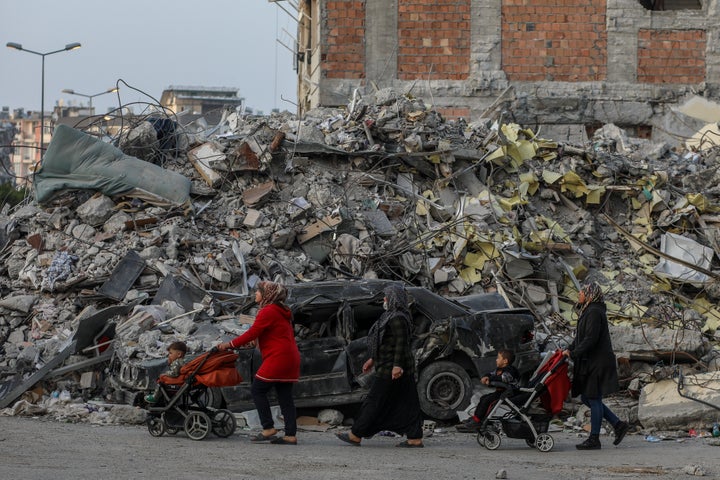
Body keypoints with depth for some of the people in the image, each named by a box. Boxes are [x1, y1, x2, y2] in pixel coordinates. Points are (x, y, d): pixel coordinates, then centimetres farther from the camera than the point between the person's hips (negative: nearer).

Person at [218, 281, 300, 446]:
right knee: (285, 396, 6)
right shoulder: (281, 312, 21)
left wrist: (230, 345, -7)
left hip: (277, 358, -10)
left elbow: (252, 333, -14)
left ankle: (268, 428, -7)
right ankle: (290, 435, 1)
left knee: (258, 390, -3)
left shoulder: (268, 311, -10)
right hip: (290, 358, 10)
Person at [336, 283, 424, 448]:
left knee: (375, 401, -3)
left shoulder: (398, 318, -17)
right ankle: (415, 439, 7)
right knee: (405, 403, 8)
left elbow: (401, 343, -24)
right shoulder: (390, 316, 17)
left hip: (390, 369, -11)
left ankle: (356, 435, 3)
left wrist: (397, 365, -29)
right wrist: (372, 359, 27)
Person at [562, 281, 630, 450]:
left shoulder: (594, 312, -16)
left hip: (598, 363, -10)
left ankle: (594, 439, 3)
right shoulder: (588, 311, 15)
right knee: (586, 398, 13)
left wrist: (573, 354, -21)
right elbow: (580, 337, 19)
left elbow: (590, 339, -23)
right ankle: (618, 425, 17)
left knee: (593, 399, -3)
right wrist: (569, 349, 7)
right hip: (590, 363, 10)